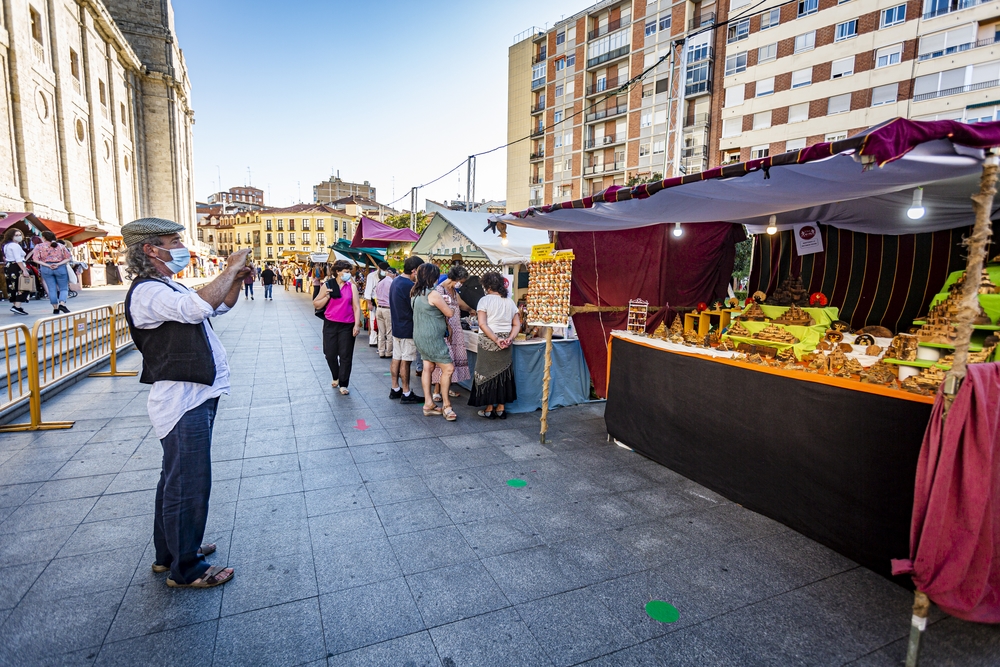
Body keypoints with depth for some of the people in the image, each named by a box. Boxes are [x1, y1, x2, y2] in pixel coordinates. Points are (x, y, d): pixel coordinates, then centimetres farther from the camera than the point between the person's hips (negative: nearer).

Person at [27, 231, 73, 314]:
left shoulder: (39, 246, 1)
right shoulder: (61, 246, 4)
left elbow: (35, 259, -7)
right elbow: (68, 257, -2)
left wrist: (48, 265, -8)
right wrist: (58, 264, -9)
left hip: (46, 268, 0)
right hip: (60, 268, 0)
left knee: (52, 289, 6)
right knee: (63, 288, 5)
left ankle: (55, 308, 9)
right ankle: (62, 304, -20)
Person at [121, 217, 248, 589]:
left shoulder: (169, 288, 17)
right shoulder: (147, 292, -16)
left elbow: (221, 306, 22)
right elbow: (199, 306, -34)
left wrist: (237, 280, 3)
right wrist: (230, 270, -22)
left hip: (194, 398, 11)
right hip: (183, 402, -11)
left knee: (176, 481, 21)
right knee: (188, 486, 0)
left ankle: (169, 552, 37)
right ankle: (185, 569, 15)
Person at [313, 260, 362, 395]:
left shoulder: (352, 286, 0)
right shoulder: (327, 286, 2)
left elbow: (357, 307, -3)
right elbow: (316, 305, 5)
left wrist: (357, 325, -11)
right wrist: (327, 296, -12)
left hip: (347, 326, -1)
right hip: (330, 324, 1)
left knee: (345, 355, 1)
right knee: (330, 354, 9)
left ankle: (343, 384, 12)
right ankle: (336, 377, 35)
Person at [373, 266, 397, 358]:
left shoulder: (379, 283, 13)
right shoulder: (392, 283, -8)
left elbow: (376, 298, 17)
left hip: (379, 309, 7)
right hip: (388, 309, -6)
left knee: (381, 333, 10)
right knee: (390, 333, 1)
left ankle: (381, 352, 14)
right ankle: (388, 353, 4)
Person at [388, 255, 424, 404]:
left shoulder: (396, 281, 9)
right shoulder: (409, 286, -21)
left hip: (397, 327, 9)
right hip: (407, 329, -9)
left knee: (396, 358, 13)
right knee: (405, 361, -3)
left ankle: (395, 390, 22)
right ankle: (406, 394, 5)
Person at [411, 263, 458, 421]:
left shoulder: (415, 292, 9)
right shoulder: (433, 294, -18)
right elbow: (449, 313, -10)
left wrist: (442, 302, 10)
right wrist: (450, 304, 11)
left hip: (420, 337, 9)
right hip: (432, 338, -9)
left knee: (428, 368, 12)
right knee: (448, 368, -4)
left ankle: (428, 404, 16)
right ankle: (446, 405, 2)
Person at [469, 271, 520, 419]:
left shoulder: (485, 300, -7)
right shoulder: (510, 301, 7)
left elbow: (482, 324, -17)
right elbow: (517, 324, 3)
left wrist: (496, 340, -17)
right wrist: (510, 338, -7)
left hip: (488, 341, -4)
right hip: (505, 345, 4)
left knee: (487, 373, 6)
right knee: (503, 373, 11)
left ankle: (489, 408, 10)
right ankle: (500, 408, 17)